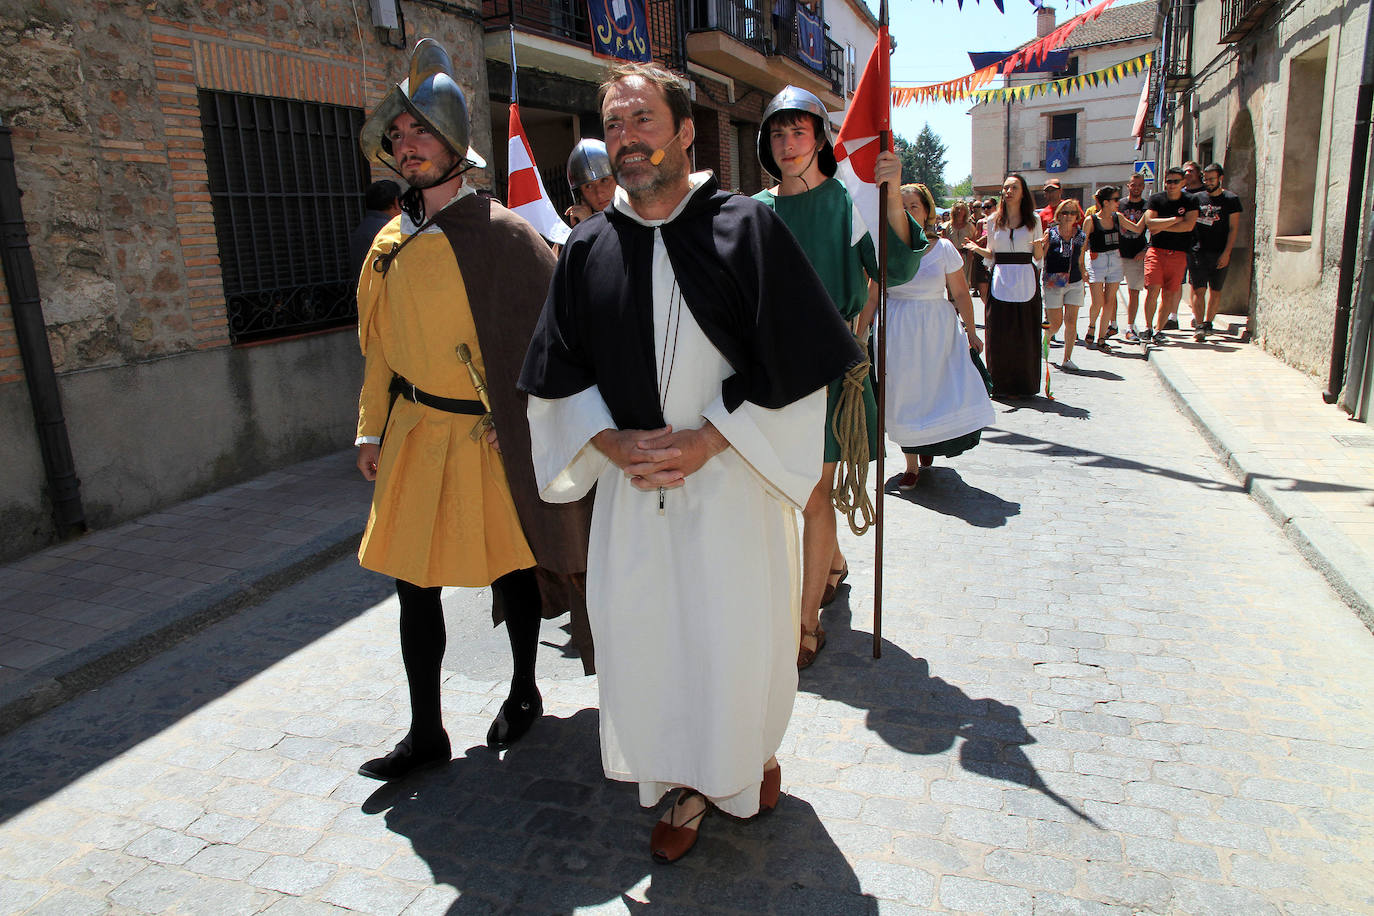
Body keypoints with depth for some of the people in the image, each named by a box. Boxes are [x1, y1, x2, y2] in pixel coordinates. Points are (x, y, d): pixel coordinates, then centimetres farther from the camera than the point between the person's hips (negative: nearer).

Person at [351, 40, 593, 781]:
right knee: (413, 582, 7)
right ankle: (426, 732, 23)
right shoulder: (390, 245, 8)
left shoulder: (501, 234, -10)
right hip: (416, 435, 5)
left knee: (511, 568, 10)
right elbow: (378, 346, 14)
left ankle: (524, 692, 35)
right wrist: (371, 430, 12)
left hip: (492, 436, -5)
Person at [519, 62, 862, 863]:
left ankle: (754, 753, 40)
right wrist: (612, 443, -10)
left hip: (733, 480, -2)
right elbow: (560, 375, 7)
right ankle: (687, 785, 31)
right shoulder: (587, 249, 4)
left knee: (739, 635, 8)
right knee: (643, 637, 7)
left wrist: (708, 440, -16)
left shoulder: (747, 227, -5)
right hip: (632, 487, 3)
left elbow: (794, 363, -7)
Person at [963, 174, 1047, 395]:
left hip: (1026, 283, -1)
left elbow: (1039, 258, 7)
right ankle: (1001, 385, 11)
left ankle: (1024, 385, 12)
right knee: (999, 335, -1)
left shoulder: (1034, 220, 6)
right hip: (1000, 282, 1)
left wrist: (1039, 246, -14)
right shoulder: (994, 221, 8)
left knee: (1026, 336, 0)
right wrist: (978, 249, -6)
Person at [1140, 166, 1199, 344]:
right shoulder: (1155, 199, 5)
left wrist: (1162, 227, -6)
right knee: (1153, 289, -14)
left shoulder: (1190, 201, 6)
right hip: (1156, 250, -1)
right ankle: (1148, 328, -2)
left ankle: (1158, 330, 11)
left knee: (1169, 294, 1)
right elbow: (1150, 223, -9)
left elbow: (1188, 225, -7)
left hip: (1178, 254, 1)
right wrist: (1176, 219, -7)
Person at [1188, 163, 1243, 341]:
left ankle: (1207, 322, 16)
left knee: (1215, 290, 5)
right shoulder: (1198, 198, 10)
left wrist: (1226, 253, -8)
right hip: (1197, 251, 1)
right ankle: (1199, 326, -7)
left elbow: (1233, 228, -1)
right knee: (1198, 289, -7)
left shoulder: (1231, 199, 2)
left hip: (1219, 253, -1)